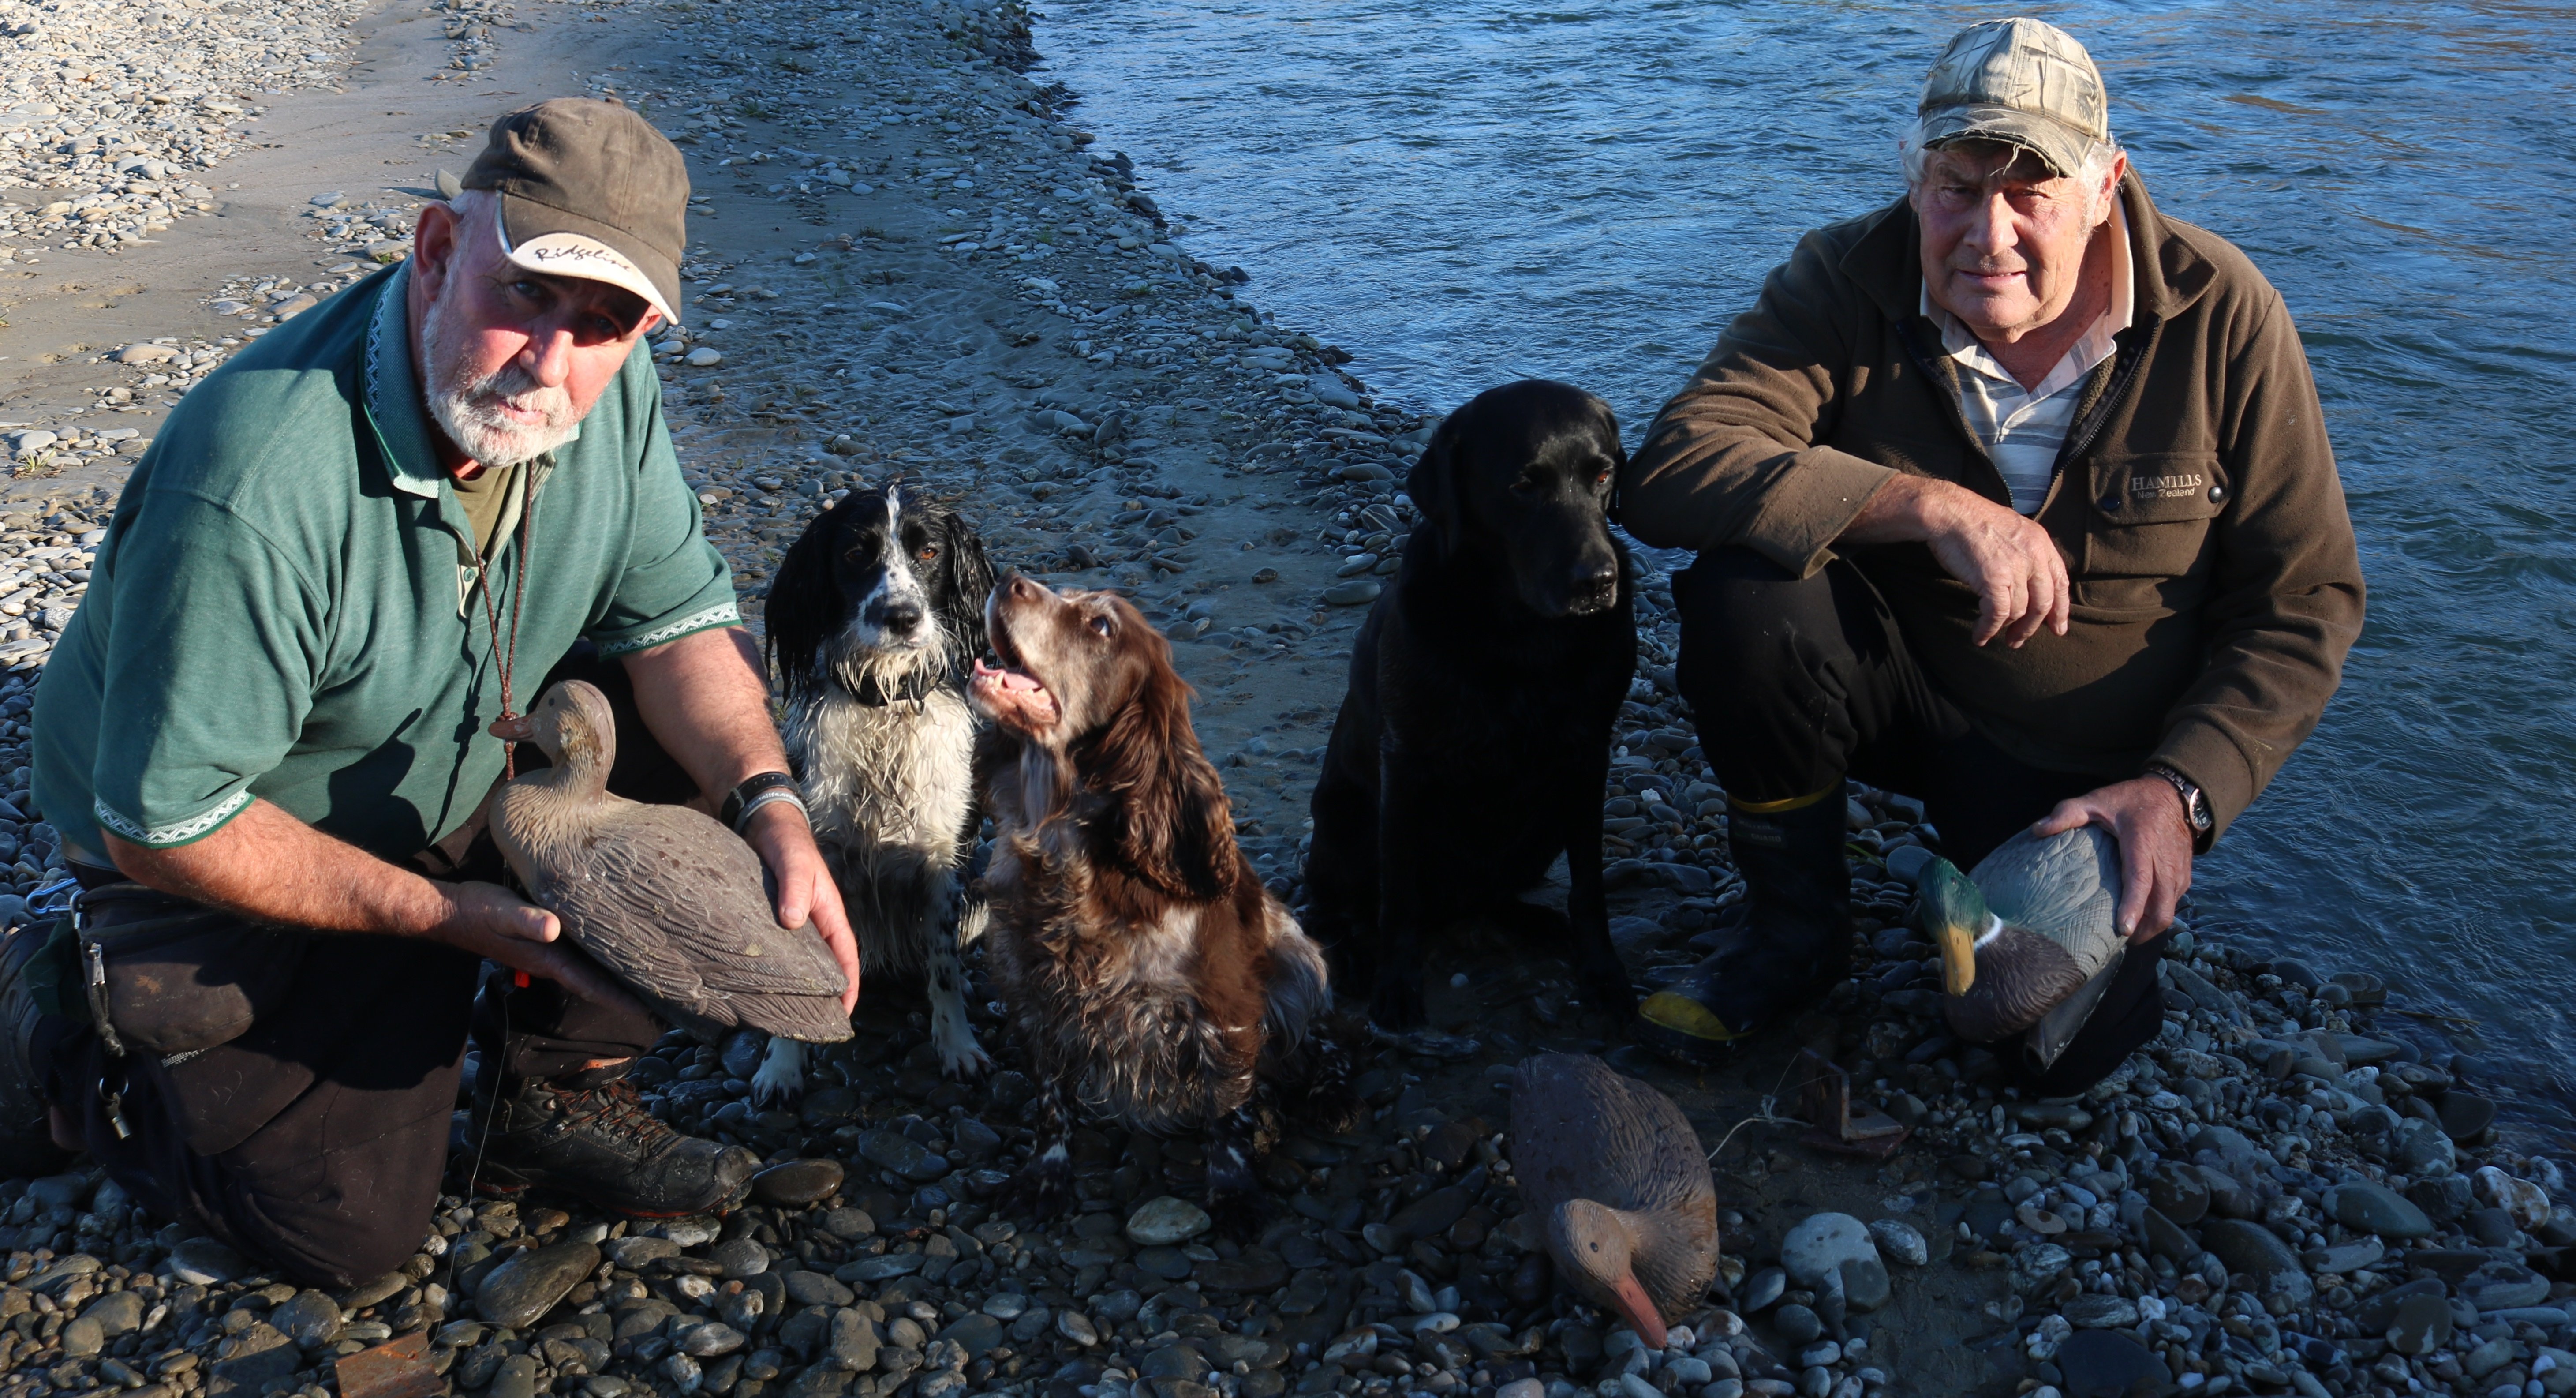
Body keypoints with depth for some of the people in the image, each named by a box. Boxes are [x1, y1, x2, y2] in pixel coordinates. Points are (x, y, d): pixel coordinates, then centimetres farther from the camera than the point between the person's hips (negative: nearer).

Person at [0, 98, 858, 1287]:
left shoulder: (605, 387, -17)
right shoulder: (254, 489, -37)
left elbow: (678, 619, -9)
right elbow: (166, 825, -29)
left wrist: (770, 801, -26)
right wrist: (441, 913, -24)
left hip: (466, 774, 6)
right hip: (229, 854, -6)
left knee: (700, 744, -12)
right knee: (352, 1230, -3)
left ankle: (547, 1091, 6)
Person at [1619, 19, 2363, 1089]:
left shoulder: (2222, 316, -15)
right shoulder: (1847, 281, -16)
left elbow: (2305, 601, -9)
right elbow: (1669, 473, -30)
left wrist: (2179, 791, -22)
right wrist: (1931, 506, -38)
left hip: (2095, 769, 0)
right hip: (1903, 681, 1)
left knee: (2062, 1049, -17)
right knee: (1744, 594, -30)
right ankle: (1793, 933, -5)